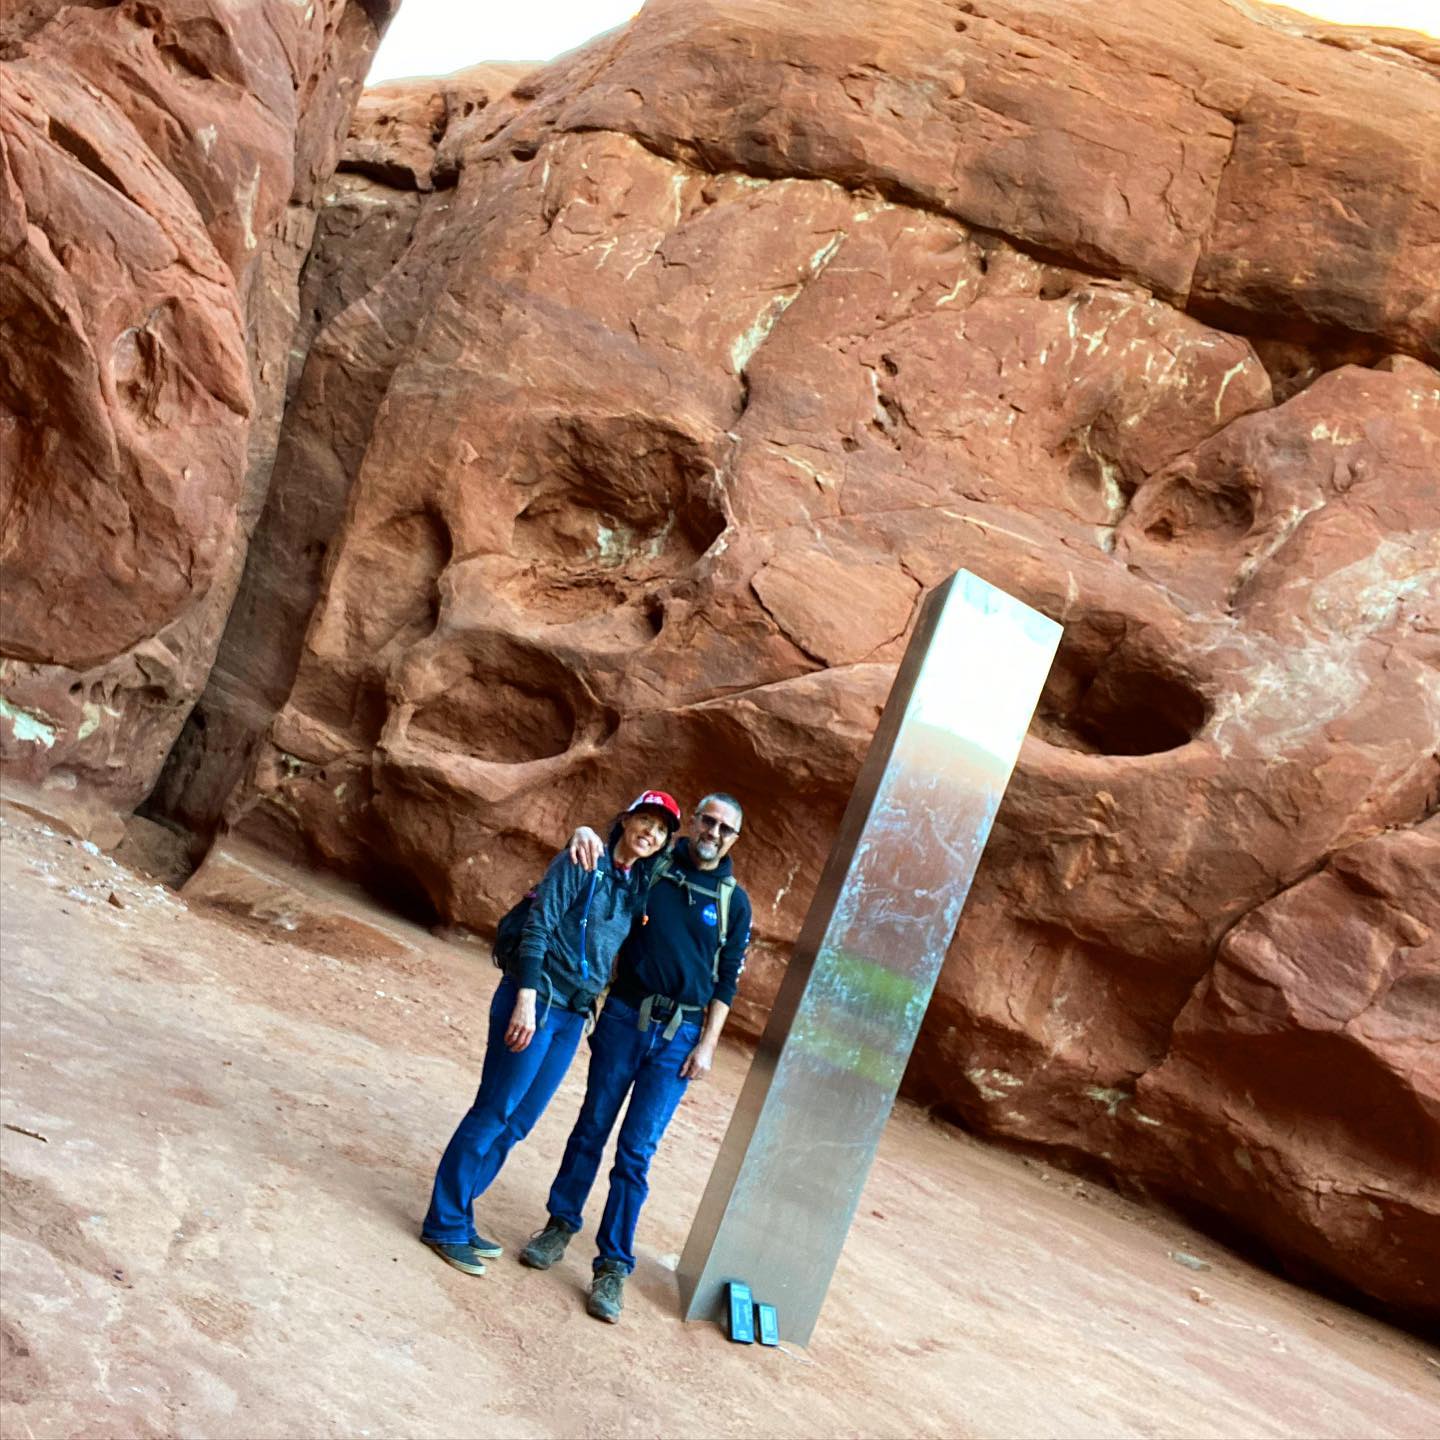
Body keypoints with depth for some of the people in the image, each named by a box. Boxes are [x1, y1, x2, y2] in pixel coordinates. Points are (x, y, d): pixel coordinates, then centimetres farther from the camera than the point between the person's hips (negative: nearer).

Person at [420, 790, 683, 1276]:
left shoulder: (639, 885, 11)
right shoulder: (581, 863, -9)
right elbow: (537, 928, -14)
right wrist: (526, 999, -20)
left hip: (572, 1016, 7)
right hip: (535, 1001, -7)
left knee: (517, 1121, 12)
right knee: (494, 1112, -3)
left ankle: (457, 1218, 24)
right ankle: (445, 1225, 9)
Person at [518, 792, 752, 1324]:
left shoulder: (734, 902, 3)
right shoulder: (651, 867, 1)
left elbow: (726, 982, 5)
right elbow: (595, 869, 8)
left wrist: (707, 1044, -2)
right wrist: (585, 835, -15)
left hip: (680, 1036, -1)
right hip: (624, 1018, 1)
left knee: (636, 1151, 0)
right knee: (592, 1128, 11)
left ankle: (613, 1264, 9)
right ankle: (561, 1224, 30)